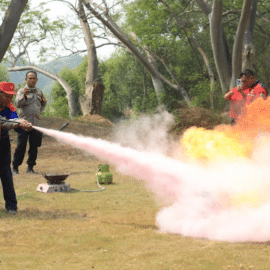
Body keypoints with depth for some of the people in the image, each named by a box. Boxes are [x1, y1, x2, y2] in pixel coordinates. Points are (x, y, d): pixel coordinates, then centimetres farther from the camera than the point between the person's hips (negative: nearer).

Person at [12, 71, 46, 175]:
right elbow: (17, 104, -13)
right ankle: (15, 167, 3)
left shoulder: (39, 92, 17)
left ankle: (30, 168, 13)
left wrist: (44, 102, 6)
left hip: (36, 124, 4)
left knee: (34, 147, 4)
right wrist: (24, 95, -28)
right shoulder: (22, 91, 2)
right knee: (21, 147, -5)